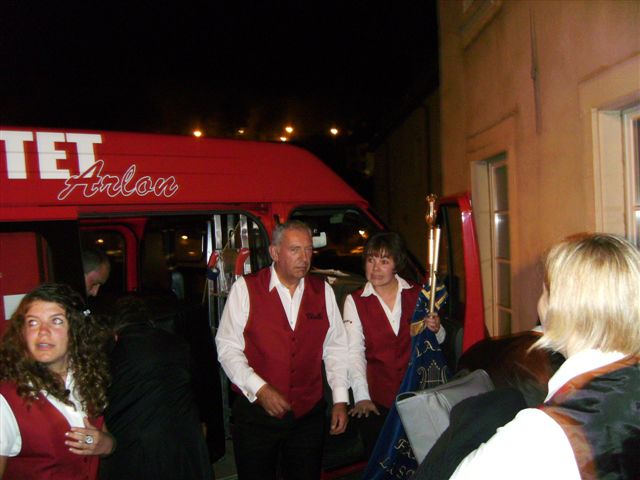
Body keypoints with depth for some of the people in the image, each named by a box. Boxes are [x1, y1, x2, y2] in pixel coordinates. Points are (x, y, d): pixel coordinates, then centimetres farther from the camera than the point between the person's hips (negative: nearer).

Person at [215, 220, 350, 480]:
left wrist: (340, 400, 2)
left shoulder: (323, 291, 3)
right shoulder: (245, 288, -8)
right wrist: (260, 389, -17)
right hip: (255, 413, -2)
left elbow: (335, 347, 6)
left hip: (309, 414, 3)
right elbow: (228, 347, -9)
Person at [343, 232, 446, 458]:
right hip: (377, 397, -1)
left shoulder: (417, 294, 2)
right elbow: (354, 352, -8)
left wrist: (435, 329, -10)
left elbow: (437, 341, 12)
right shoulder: (355, 301, -2)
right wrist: (362, 397, -17)